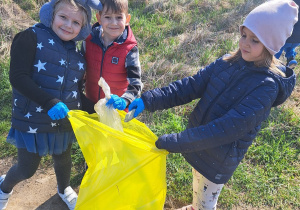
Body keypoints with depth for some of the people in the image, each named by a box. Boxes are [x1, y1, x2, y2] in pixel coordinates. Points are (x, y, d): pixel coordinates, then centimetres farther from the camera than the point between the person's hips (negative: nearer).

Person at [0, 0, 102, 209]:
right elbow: (18, 77, -23)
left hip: (64, 122, 5)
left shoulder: (77, 55, 5)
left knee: (63, 159, 24)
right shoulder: (31, 38, -14)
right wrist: (49, 103, -33)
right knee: (28, 168, 11)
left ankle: (64, 188, 56)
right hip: (33, 121, -5)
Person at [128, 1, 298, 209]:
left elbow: (229, 127, -32)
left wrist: (173, 143, -35)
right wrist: (148, 100, -22)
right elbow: (191, 85, -10)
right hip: (199, 142, 6)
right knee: (198, 192, 31)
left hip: (219, 160, -5)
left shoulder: (266, 86, -24)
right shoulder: (228, 62, -7)